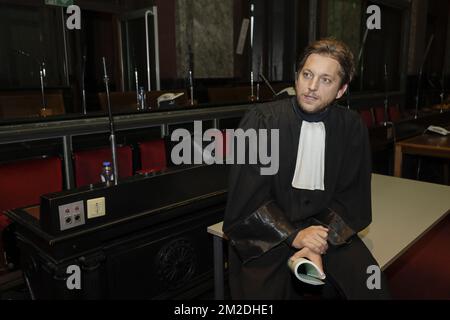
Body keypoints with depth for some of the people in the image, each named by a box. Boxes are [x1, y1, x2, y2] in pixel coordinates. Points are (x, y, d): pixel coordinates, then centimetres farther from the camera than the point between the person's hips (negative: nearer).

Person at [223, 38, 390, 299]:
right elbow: (248, 198, -11)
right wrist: (294, 236, -21)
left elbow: (351, 198, 1)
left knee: (371, 288, -15)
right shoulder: (262, 120, -10)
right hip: (267, 234, -2)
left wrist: (320, 244, -14)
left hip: (325, 228, 3)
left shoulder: (352, 127, 0)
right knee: (268, 290, -23)